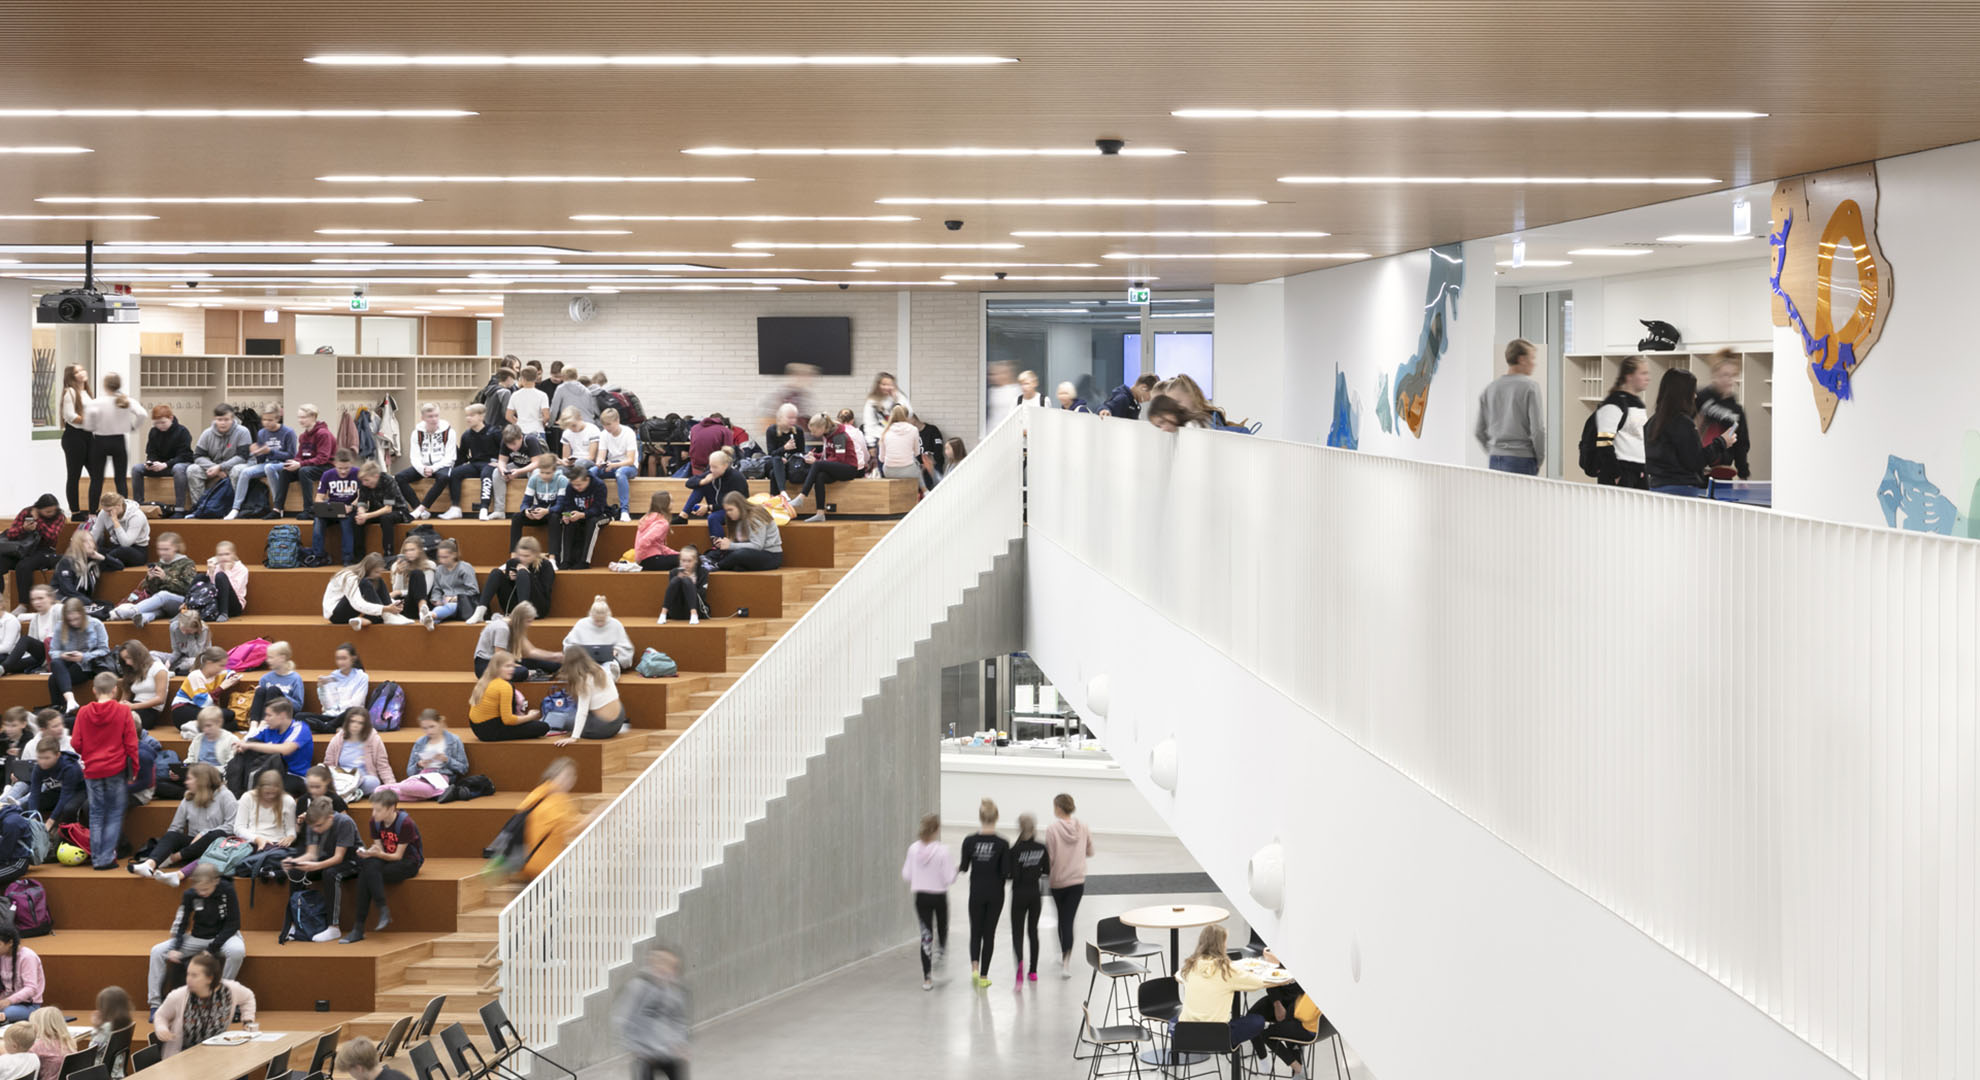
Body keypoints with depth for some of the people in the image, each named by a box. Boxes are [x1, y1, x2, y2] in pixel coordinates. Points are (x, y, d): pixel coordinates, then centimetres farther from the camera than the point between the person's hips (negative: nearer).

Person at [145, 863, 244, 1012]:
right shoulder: (189, 895, -10)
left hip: (223, 938, -3)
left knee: (237, 950, -39)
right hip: (197, 938, 3)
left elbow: (233, 924, -14)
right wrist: (176, 948, -18)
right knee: (157, 951, -13)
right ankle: (155, 1003, -7)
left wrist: (212, 949, -19)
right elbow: (180, 923, -1)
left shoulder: (227, 891, -18)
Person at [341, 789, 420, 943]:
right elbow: (379, 849, 2)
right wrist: (368, 853, -21)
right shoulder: (375, 822, 1)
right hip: (386, 859, 6)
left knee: (369, 871, -31)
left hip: (408, 863, -6)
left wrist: (378, 854, -33)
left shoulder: (405, 823, -18)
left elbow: (398, 855, -17)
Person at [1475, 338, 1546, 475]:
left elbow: (1478, 432, 12)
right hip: (1522, 458, -6)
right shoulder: (1530, 386, -7)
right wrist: (1540, 459, 2)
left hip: (1495, 460, 6)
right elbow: (1538, 429, -10)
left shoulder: (1490, 388, 10)